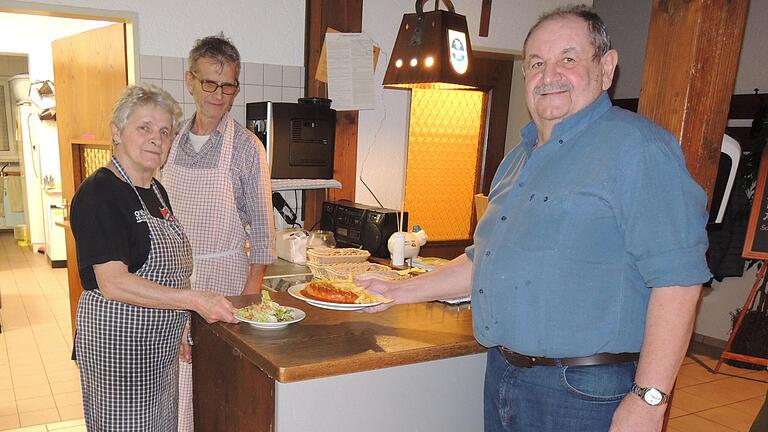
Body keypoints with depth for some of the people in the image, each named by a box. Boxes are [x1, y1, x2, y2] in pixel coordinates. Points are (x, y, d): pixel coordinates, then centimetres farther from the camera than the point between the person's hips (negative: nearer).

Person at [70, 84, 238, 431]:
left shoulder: (156, 190, 10)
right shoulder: (98, 193, -17)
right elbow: (113, 283, -25)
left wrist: (181, 324, 13)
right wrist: (195, 300, -29)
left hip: (160, 347, 9)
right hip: (117, 344, -8)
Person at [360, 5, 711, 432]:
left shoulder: (635, 146, -13)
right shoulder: (520, 158, 13)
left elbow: (677, 276, -20)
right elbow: (485, 260, 19)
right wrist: (400, 292, 15)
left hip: (583, 395, -7)